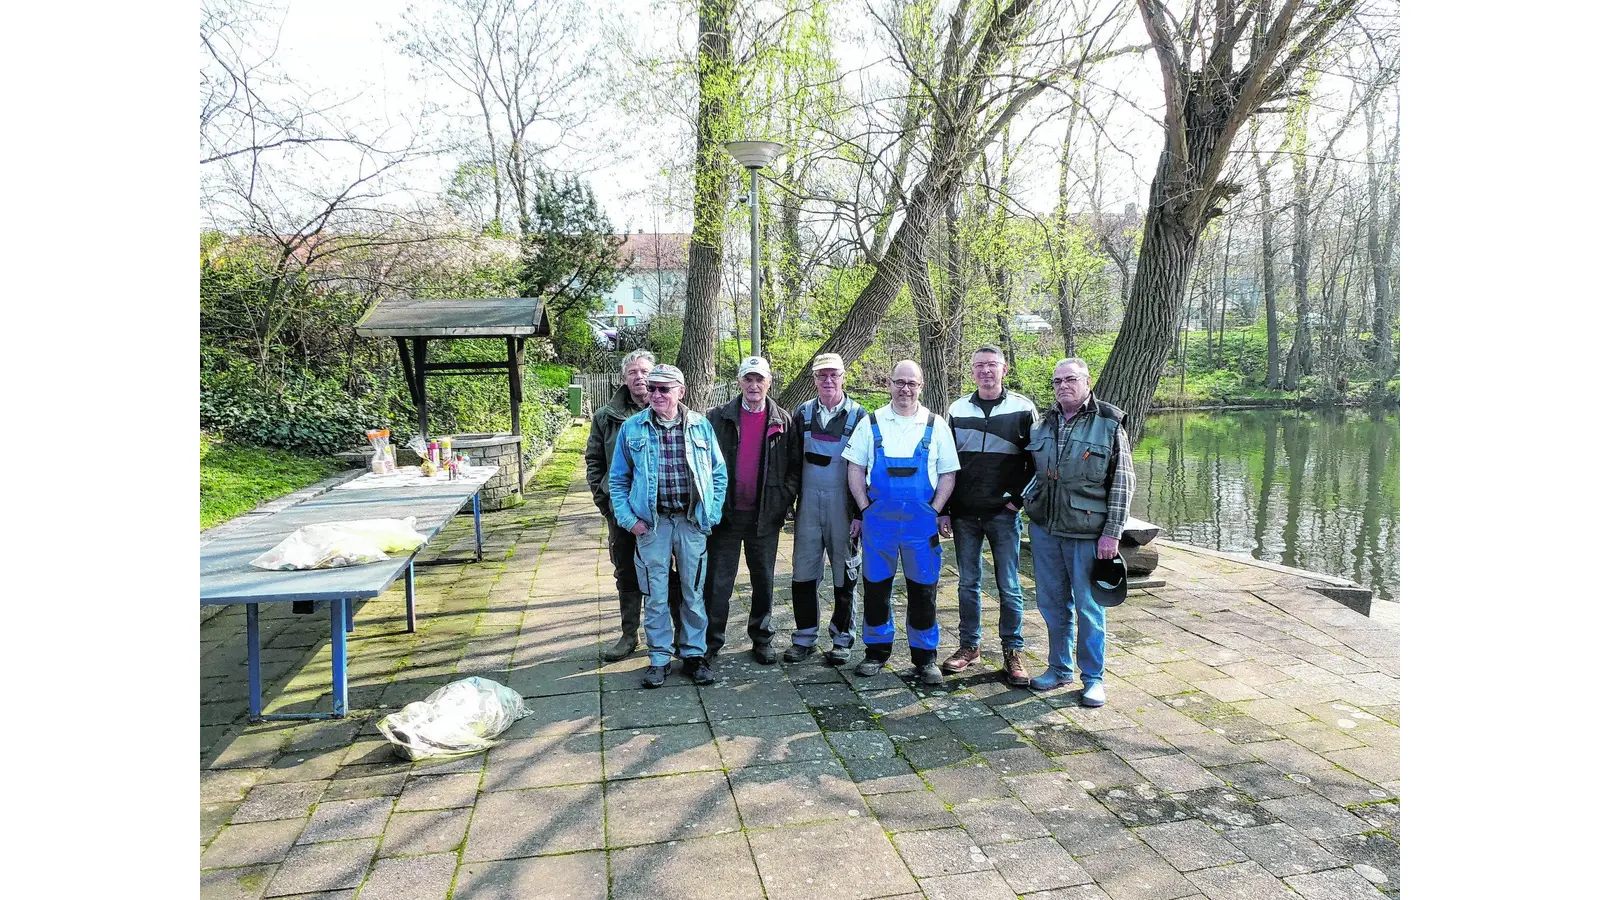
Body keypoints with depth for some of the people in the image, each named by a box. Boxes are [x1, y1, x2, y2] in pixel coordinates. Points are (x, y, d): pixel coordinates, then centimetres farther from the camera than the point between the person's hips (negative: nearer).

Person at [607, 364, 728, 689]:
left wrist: (712, 514, -1)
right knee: (655, 595, 6)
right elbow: (618, 479, 5)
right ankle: (659, 658, 20)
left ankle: (694, 654, 23)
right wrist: (629, 519, -4)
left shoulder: (701, 426, 1)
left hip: (692, 522, 0)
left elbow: (719, 473, 7)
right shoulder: (632, 428, 1)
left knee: (694, 592, 8)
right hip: (651, 523, 0)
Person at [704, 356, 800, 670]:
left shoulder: (782, 421, 4)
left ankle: (762, 639, 25)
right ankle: (711, 641, 15)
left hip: (765, 516, 1)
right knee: (718, 581, 4)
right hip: (726, 514, -1)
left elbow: (794, 467, 6)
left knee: (763, 580, 11)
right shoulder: (718, 417, 1)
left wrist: (783, 504, -4)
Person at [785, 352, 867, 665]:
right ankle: (805, 637, 18)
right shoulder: (802, 413, 7)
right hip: (808, 501, 2)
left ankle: (842, 638, 19)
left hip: (843, 502, -2)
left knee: (845, 574, 5)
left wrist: (860, 513, -7)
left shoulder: (857, 415, -1)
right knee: (804, 572, 5)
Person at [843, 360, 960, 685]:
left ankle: (925, 657, 18)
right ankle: (877, 651, 24)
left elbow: (947, 474, 5)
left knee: (923, 590, 5)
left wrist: (935, 511, -5)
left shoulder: (936, 425, 4)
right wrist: (865, 509, -3)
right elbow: (855, 469, 6)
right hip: (878, 520, 1)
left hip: (921, 522, 0)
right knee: (875, 587, 8)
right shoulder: (872, 423, 4)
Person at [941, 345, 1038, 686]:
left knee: (1009, 585, 3)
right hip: (965, 514, 3)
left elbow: (1036, 460, 2)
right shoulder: (958, 409, 7)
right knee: (968, 582, 10)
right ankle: (969, 646, 22)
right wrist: (944, 508, 4)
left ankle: (1013, 650, 15)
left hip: (1004, 514, -2)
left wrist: (1019, 499, -6)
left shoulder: (1022, 409, 0)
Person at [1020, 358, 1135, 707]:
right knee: (1052, 603, 13)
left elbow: (1122, 483, -7)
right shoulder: (1044, 423, 9)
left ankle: (1093, 677, 18)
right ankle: (1060, 668, 28)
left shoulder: (1109, 424, -5)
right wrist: (1020, 498, 6)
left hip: (1086, 533, -5)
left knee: (1088, 606, 4)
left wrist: (1112, 533, -11)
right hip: (1044, 528, 5)